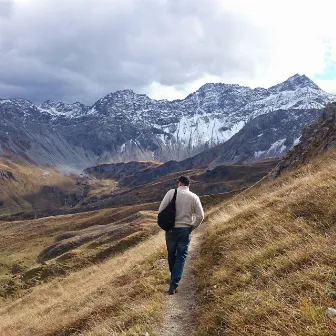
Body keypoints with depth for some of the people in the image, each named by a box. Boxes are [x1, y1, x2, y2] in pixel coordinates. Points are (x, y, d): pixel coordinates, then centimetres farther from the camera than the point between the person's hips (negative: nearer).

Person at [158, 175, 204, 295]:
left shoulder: (171, 192, -5)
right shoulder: (194, 197, -2)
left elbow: (161, 210, -7)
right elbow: (200, 216, -3)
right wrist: (192, 227, 11)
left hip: (171, 229, 0)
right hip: (185, 230, 0)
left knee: (171, 255, 19)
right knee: (181, 257, 5)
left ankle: (174, 277, 38)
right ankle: (173, 285, -2)